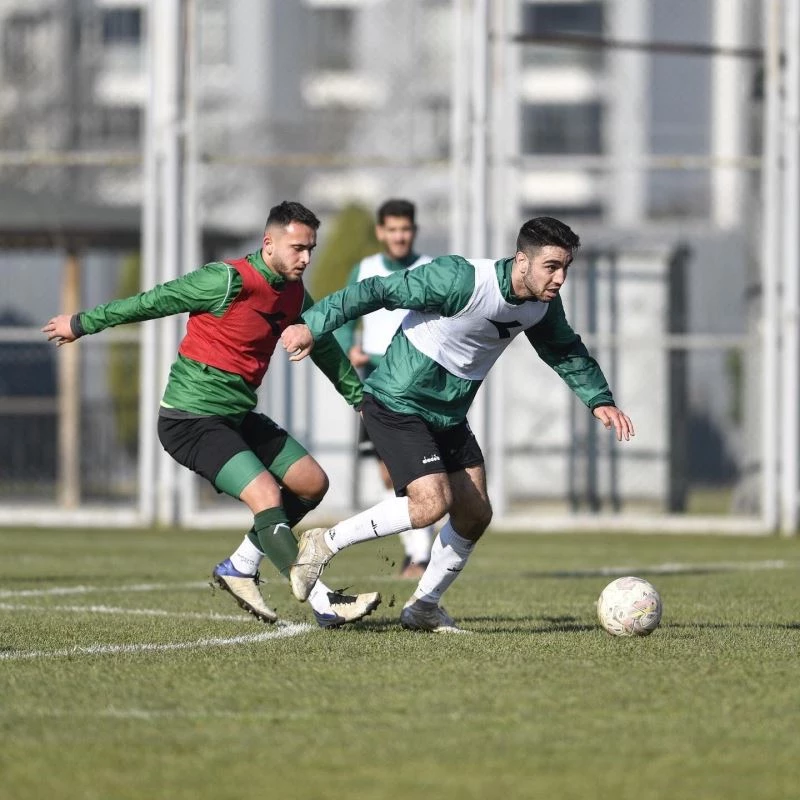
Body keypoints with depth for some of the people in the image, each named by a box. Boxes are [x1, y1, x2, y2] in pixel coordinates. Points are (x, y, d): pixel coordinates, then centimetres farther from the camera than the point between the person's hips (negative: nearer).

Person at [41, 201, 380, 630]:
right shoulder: (228, 281, -20)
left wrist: (359, 396, 31)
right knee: (267, 496, -21)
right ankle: (323, 603, -20)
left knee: (312, 483, 9)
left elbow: (324, 345, 23)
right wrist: (82, 324, -4)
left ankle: (240, 567, 19)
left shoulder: (293, 294, 5)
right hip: (191, 420, -9)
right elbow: (155, 301, -12)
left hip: (238, 416, 9)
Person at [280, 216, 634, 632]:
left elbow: (567, 351, 18)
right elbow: (379, 290, -23)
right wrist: (312, 326, -24)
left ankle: (423, 606, 26)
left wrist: (600, 400, 7)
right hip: (397, 404, -8)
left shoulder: (542, 305, -3)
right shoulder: (461, 280, -27)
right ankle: (325, 543, -6)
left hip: (448, 415, 8)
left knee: (475, 514, 7)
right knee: (432, 502, -23)